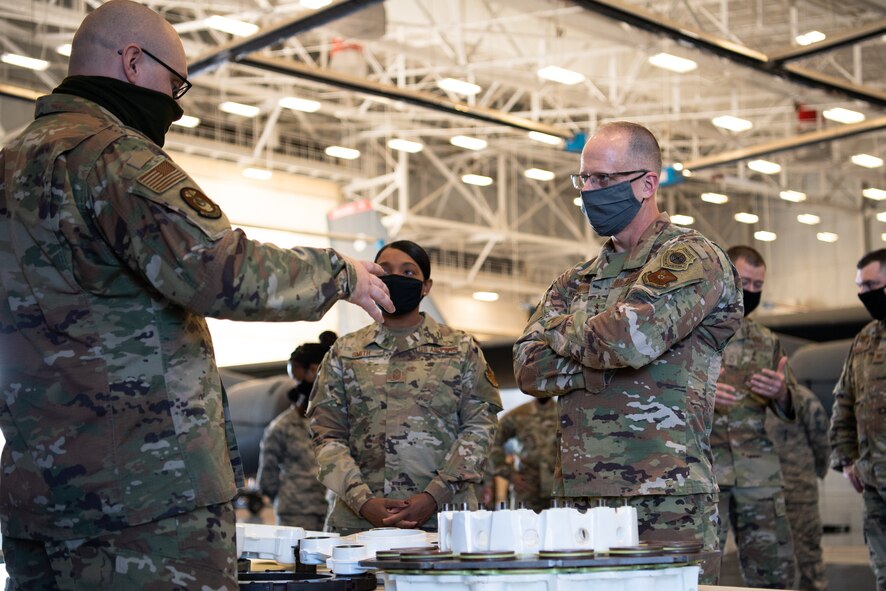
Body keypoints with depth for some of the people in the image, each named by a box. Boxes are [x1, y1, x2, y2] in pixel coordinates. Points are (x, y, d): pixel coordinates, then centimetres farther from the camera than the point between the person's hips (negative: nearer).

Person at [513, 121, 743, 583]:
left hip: (666, 504, -6)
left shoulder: (691, 258, -3)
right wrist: (600, 348, -9)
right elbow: (529, 370, 5)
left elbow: (630, 337, -21)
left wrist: (560, 330, -1)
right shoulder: (577, 282, 18)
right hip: (578, 499, 6)